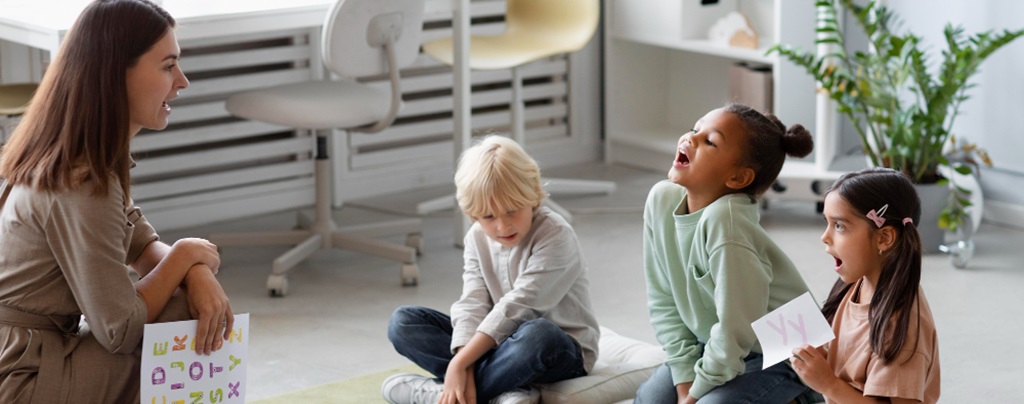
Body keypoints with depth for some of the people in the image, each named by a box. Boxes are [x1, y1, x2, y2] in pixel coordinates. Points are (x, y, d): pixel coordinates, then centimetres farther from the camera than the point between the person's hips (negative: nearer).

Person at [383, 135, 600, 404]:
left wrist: (459, 364, -31)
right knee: (402, 323, -8)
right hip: (500, 343, 6)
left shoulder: (555, 236, -19)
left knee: (537, 335, -42)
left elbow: (516, 308, -26)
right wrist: (465, 372, -29)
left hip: (563, 352, -6)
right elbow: (472, 306, -11)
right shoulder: (478, 239, 0)